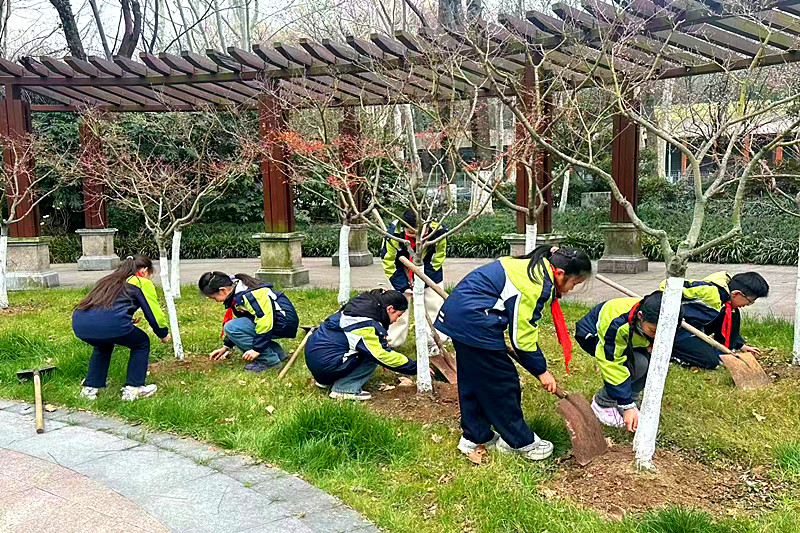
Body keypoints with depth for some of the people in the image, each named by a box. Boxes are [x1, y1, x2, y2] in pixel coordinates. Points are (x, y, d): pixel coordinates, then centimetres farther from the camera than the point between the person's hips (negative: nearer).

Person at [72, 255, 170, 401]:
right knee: (142, 343, 20)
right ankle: (132, 389, 19)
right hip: (109, 323, -7)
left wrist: (127, 322, 47)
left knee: (103, 346, 38)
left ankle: (90, 388, 35)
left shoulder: (109, 279, 33)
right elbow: (154, 313, 14)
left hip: (79, 323, 7)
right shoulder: (143, 283, 14)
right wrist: (164, 334, 31)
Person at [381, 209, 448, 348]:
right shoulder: (394, 233, -33)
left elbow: (439, 256, -12)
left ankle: (434, 341, 19)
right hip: (402, 271, -1)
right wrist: (403, 286, -21)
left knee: (434, 305, 3)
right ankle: (392, 342, 15)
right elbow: (389, 263, -19)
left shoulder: (438, 231, -30)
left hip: (430, 271, 1)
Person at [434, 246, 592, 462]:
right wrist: (541, 371, 0)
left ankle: (475, 437, 31)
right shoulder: (537, 285, -18)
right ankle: (523, 442, 18)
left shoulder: (534, 266, 12)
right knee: (502, 383, 3)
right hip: (474, 320, -10)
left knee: (472, 380, 18)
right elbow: (522, 336, -12)